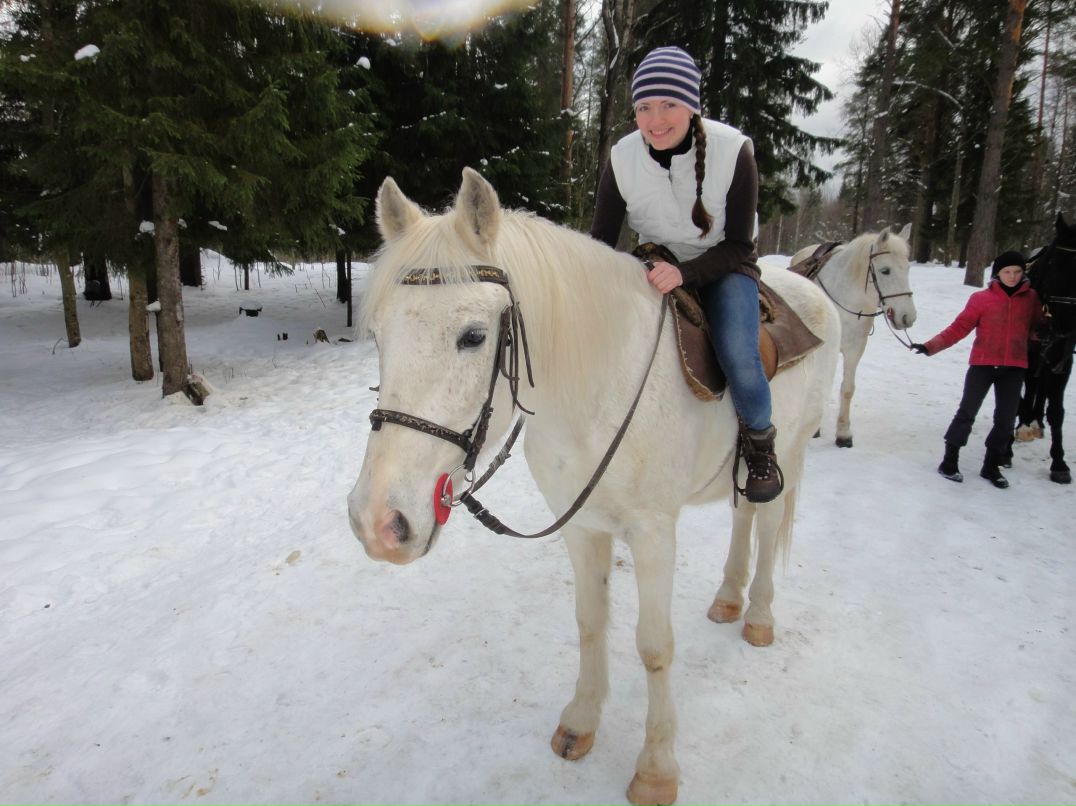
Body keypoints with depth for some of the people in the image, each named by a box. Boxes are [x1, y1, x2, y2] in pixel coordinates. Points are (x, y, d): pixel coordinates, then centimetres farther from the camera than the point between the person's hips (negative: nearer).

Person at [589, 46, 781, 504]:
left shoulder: (732, 151, -21)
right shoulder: (623, 158, -16)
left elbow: (738, 246, -17)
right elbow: (601, 242, -9)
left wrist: (684, 272, -34)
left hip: (722, 266, -3)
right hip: (655, 267, 3)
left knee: (737, 356, -27)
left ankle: (759, 444, 4)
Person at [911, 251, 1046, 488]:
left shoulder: (1031, 298, 5)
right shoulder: (981, 298, -4)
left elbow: (1039, 327, 13)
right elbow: (959, 327, -7)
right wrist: (931, 346, -17)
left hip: (1013, 369, 3)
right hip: (982, 364, -3)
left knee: (1006, 419, 8)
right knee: (967, 412, -1)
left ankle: (991, 466, 21)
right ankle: (950, 460, 10)